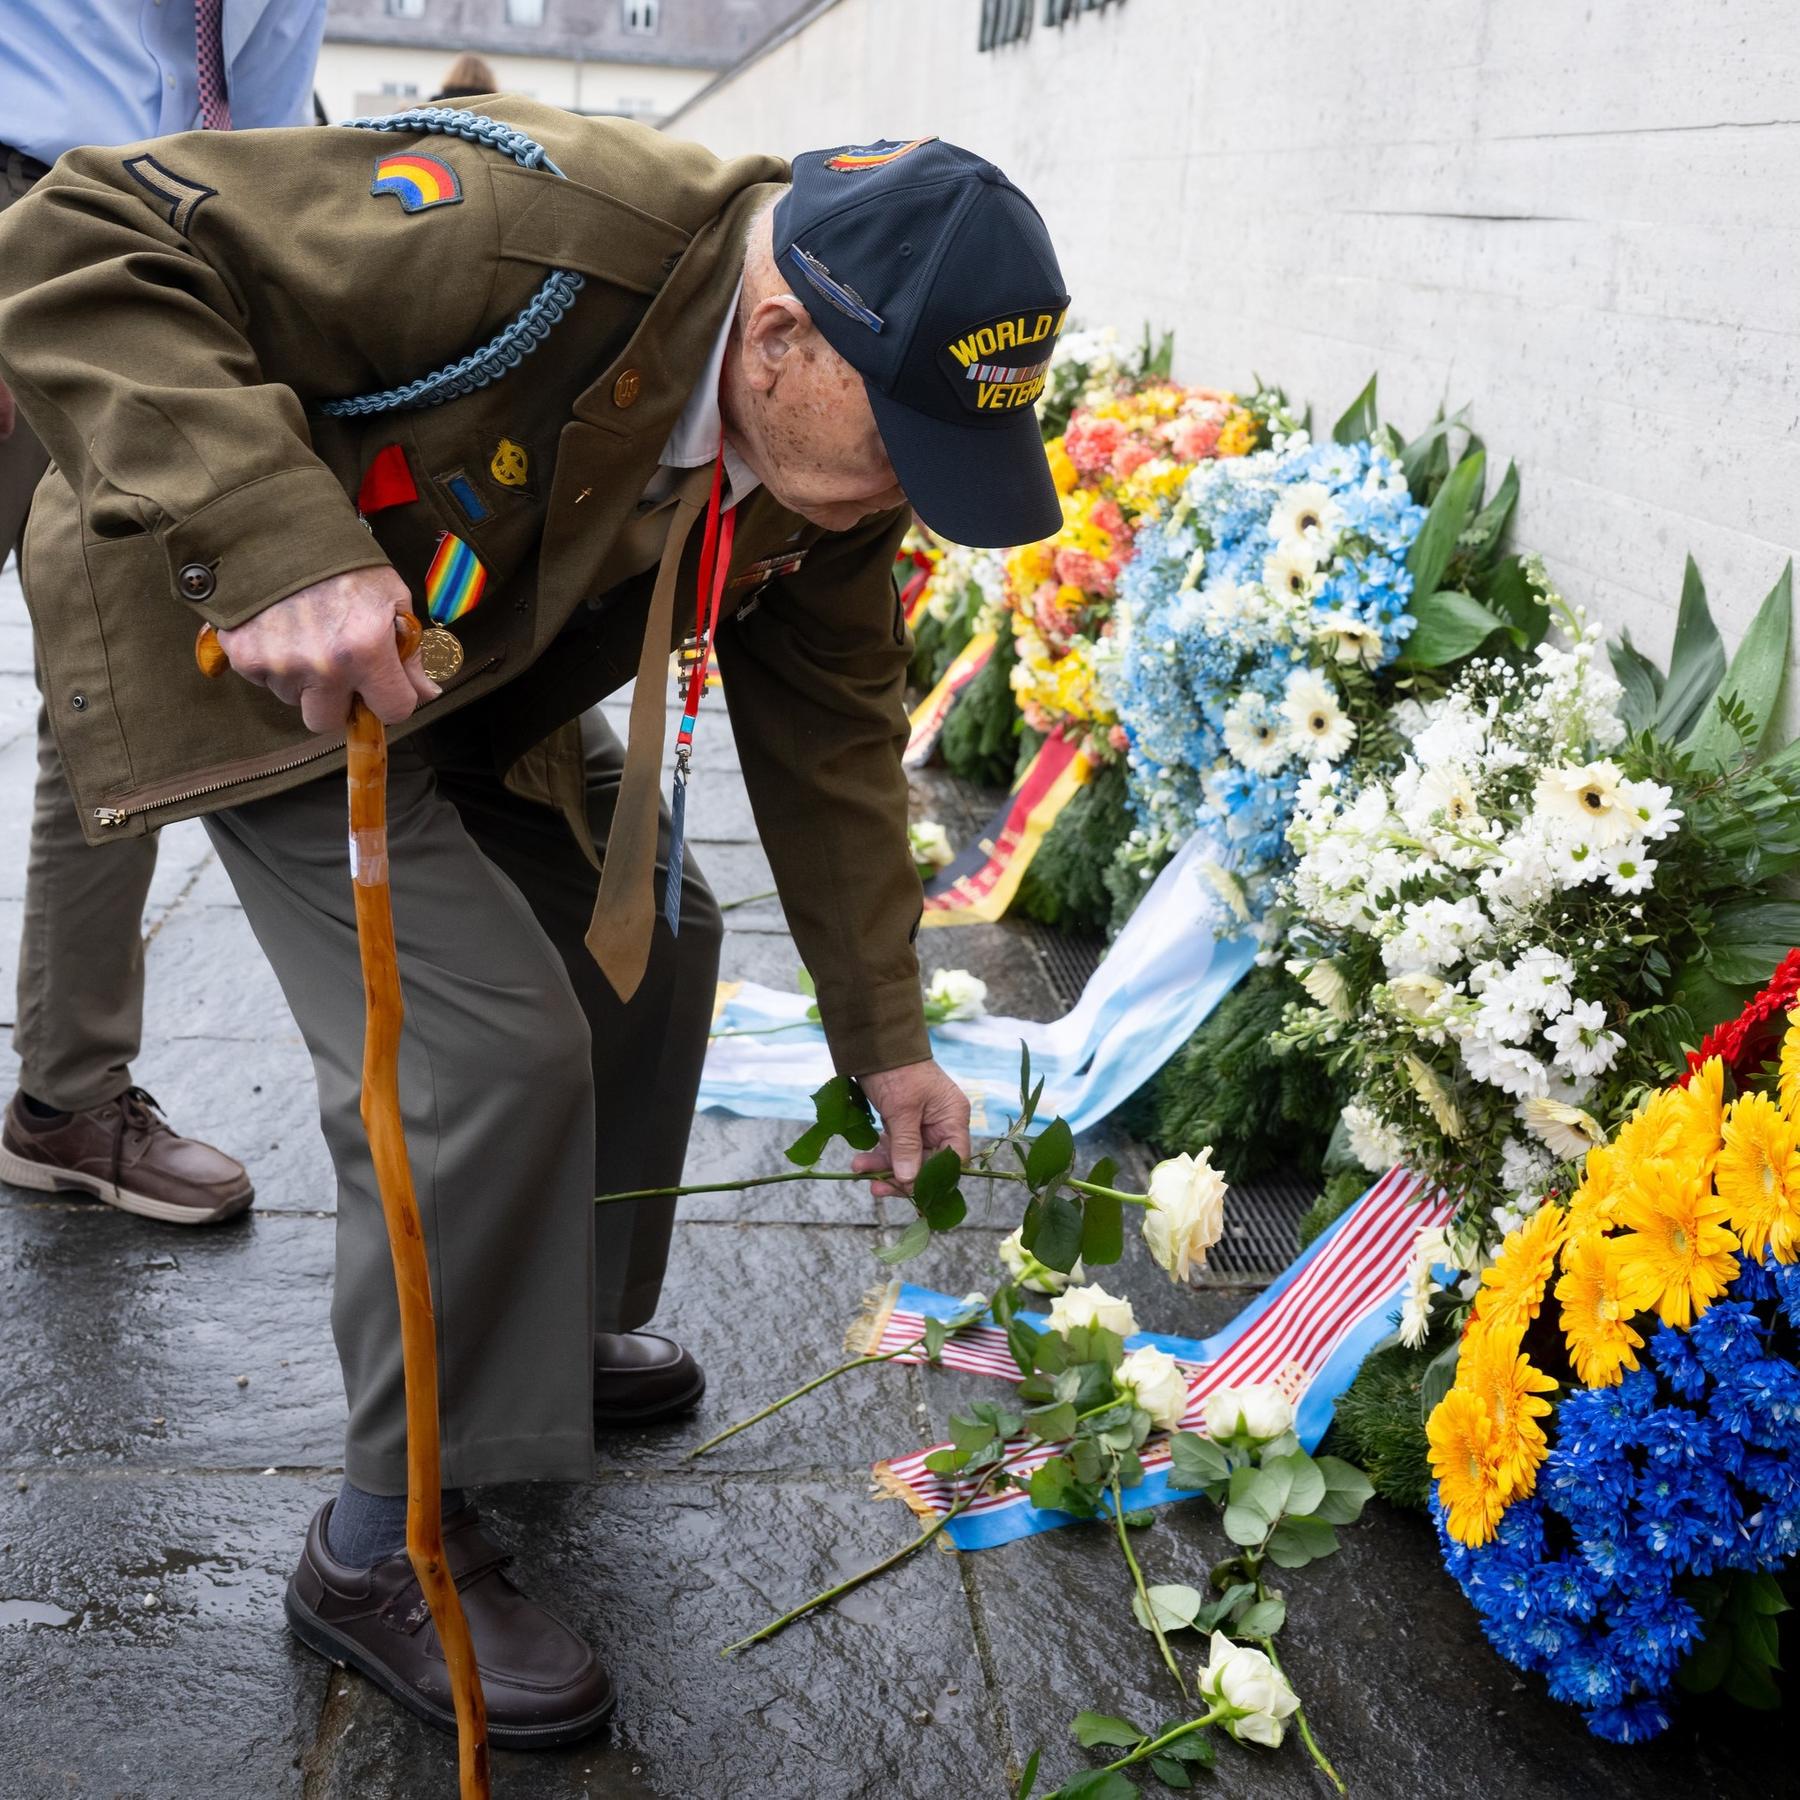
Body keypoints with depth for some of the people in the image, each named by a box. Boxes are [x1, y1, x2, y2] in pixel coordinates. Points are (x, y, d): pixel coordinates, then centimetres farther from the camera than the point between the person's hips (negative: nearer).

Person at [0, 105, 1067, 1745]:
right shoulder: (534, 233, -36)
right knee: (490, 1046, -18)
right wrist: (278, 544, -49)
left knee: (648, 928, 13)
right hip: (239, 645, -8)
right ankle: (385, 1550, 0)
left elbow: (831, 735, 2)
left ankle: (562, 1330, 35)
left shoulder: (832, 454, -10)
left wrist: (887, 1042, 5)